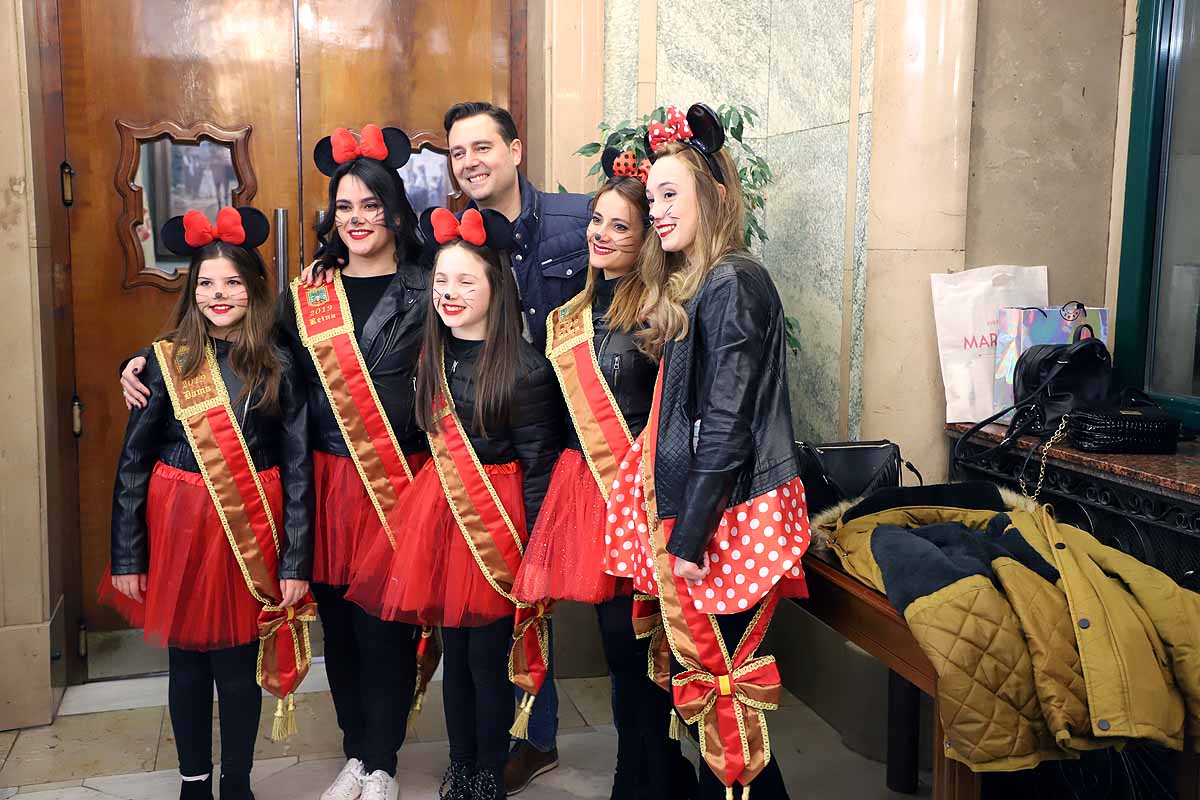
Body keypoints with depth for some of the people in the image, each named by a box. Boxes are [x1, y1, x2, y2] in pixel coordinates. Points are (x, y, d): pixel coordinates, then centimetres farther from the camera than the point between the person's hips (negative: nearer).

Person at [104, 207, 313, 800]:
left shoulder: (278, 367, -1)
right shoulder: (167, 361, -1)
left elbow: (298, 468, -2)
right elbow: (133, 463, 1)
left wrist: (296, 562, -5)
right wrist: (127, 556, -1)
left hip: (251, 528, 0)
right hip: (179, 525, 1)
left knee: (240, 665, 7)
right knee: (187, 662, 12)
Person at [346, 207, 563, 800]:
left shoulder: (524, 369, -13)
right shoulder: (431, 359, 6)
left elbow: (540, 466, -11)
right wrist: (427, 510, 15)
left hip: (497, 517, -6)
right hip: (439, 511, 6)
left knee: (488, 657, 4)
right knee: (453, 651, 15)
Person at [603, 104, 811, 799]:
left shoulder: (732, 284, -14)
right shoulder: (691, 284, 15)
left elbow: (726, 425, -18)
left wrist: (690, 538, -16)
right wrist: (677, 526, 15)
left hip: (729, 515, -9)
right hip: (692, 507, 9)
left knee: (720, 678, 0)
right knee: (707, 671, 13)